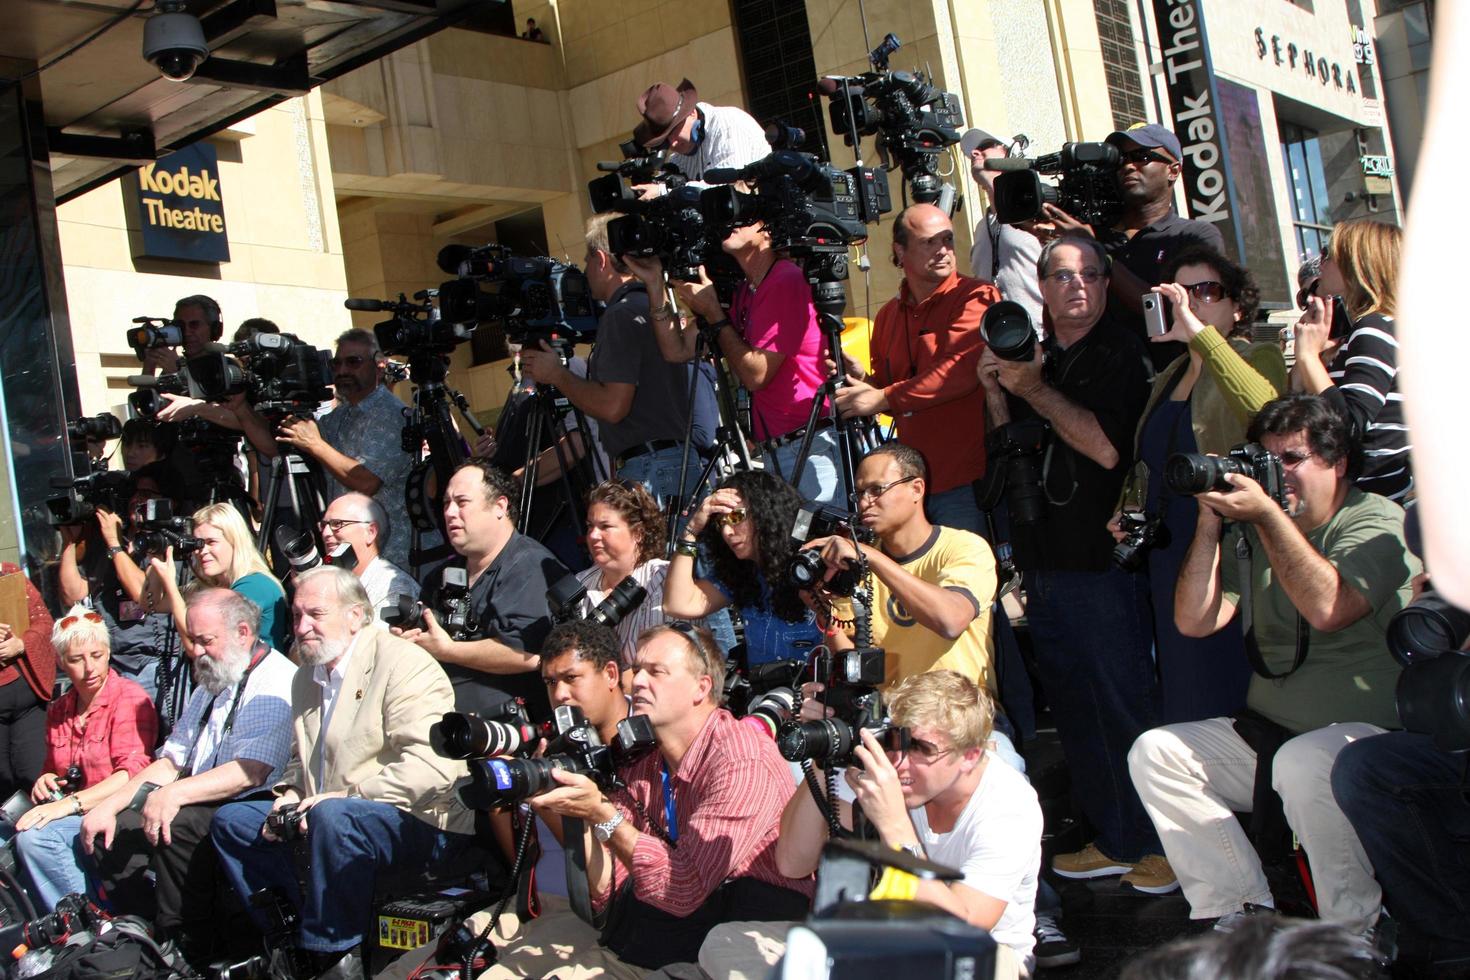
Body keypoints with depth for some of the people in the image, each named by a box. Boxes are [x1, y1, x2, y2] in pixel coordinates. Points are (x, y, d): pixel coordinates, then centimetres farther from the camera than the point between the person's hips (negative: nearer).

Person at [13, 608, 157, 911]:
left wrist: (71, 803, -23)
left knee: (34, 837, -29)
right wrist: (46, 781, 7)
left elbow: (133, 771, -15)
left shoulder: (129, 698, -4)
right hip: (73, 816, 7)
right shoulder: (59, 710, 18)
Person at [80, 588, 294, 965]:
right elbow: (170, 762, 19)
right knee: (109, 829, -2)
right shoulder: (210, 685, 20)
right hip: (196, 807, 10)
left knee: (178, 824, -32)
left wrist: (175, 794, -33)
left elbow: (251, 771, -24)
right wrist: (110, 805, 5)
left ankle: (188, 947, -16)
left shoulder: (274, 683, -11)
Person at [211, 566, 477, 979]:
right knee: (231, 820, 3)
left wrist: (343, 796, -24)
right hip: (324, 819, 9)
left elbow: (431, 768, -27)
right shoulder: (308, 675, 15)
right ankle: (293, 939, 2)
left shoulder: (403, 664, -14)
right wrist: (290, 793, 6)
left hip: (423, 823, -9)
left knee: (332, 818, -36)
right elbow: (301, 757, 29)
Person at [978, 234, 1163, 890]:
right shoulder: (1030, 357, 15)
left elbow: (1107, 448, -20)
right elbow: (1011, 457, 17)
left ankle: (1162, 844, 11)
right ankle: (1113, 839, 25)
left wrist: (1034, 390, -17)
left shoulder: (1119, 354, -6)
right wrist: (996, 394, 1)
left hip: (1102, 560, -7)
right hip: (1043, 560, 7)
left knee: (1126, 705, -2)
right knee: (1074, 709, 13)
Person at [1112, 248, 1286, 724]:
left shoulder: (1258, 358, -3)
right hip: (1168, 556, 7)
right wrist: (1127, 511, 9)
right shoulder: (1168, 378, 18)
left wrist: (1199, 332, -28)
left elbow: (1264, 408, -28)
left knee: (1231, 690, -5)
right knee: (1185, 697, 11)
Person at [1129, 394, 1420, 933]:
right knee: (1155, 751, -10)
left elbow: (1329, 609, -26)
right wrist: (1211, 520, -5)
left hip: (1365, 733, -6)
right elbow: (1194, 622, 1)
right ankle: (1242, 912, -6)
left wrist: (1267, 513, -21)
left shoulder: (1377, 522, -7)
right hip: (1264, 735, 6)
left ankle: (1353, 935, -15)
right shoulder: (1251, 534, 10)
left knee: (1303, 761, -37)